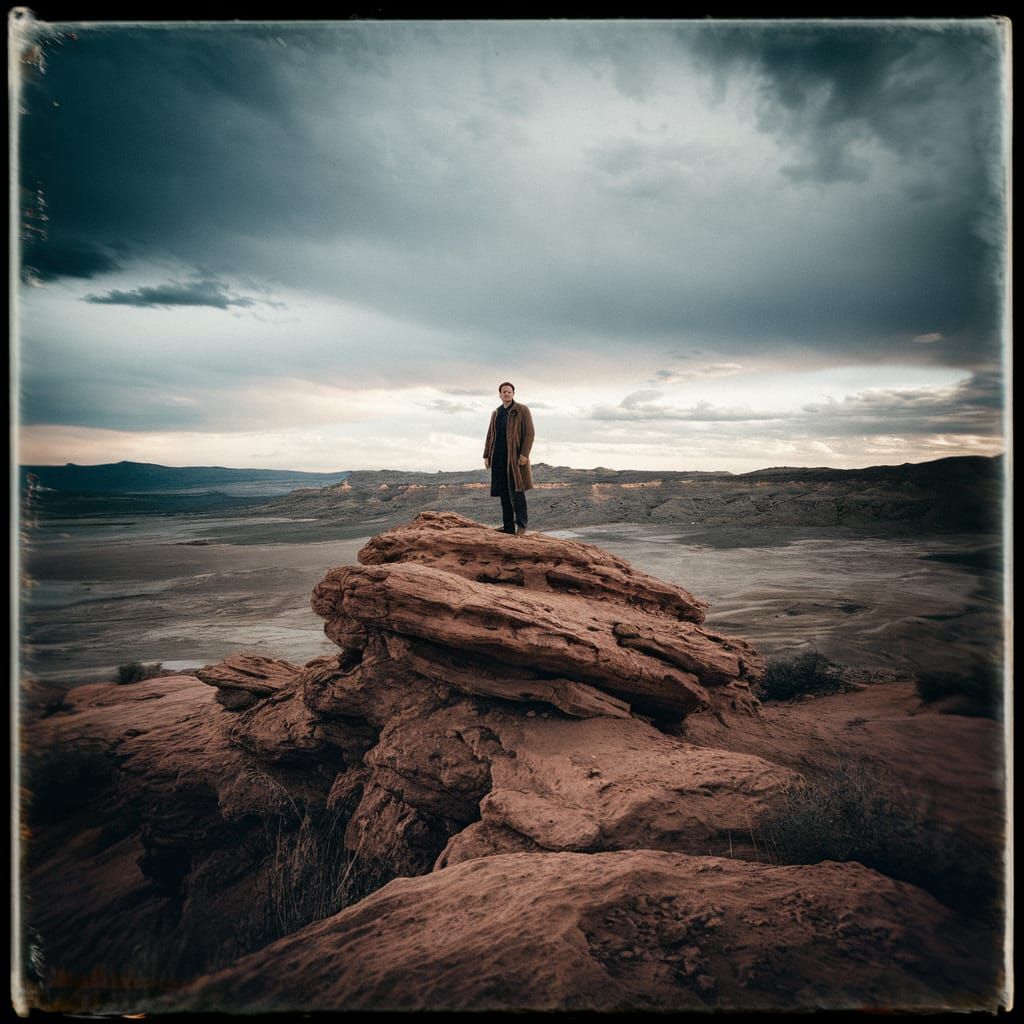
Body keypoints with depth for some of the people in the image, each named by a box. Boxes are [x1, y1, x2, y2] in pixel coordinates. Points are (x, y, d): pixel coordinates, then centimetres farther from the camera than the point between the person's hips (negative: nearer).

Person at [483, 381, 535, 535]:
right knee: (503, 493, 5)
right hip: (499, 458, 6)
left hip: (515, 457, -6)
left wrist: (524, 454, -16)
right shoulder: (495, 413, 18)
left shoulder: (522, 410, 1)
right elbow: (489, 436, 20)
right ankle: (508, 526, 10)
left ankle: (521, 524, -1)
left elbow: (529, 433, -6)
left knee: (516, 491, -10)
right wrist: (486, 455, 12)